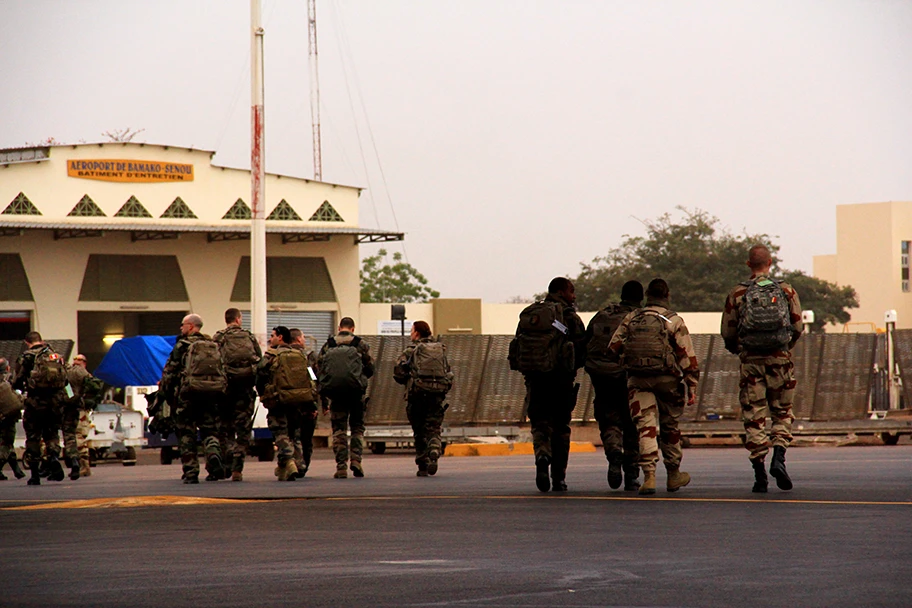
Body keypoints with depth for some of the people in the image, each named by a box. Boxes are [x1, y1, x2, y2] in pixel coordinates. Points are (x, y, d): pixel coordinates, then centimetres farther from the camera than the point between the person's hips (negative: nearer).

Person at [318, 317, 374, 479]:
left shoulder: (327, 346, 9)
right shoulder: (361, 345, 4)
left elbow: (320, 371, 7)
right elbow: (370, 368, 3)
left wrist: (323, 400, 11)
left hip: (334, 392, 1)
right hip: (356, 391, -1)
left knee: (339, 430, 6)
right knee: (357, 427, 13)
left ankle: (341, 466, -2)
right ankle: (356, 459, -6)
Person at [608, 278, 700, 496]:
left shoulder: (630, 319, 9)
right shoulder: (673, 320, 0)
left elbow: (612, 349, 9)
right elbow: (688, 356, -3)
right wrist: (692, 388, 0)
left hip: (638, 380, 1)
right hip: (667, 379, -1)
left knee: (646, 427, -2)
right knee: (670, 427, 14)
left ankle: (649, 476, -17)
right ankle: (673, 475, 27)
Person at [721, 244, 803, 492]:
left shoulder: (737, 294, 0)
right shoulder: (786, 291, 2)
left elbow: (727, 334, 2)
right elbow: (798, 327, 4)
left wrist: (736, 349, 24)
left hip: (751, 360, 0)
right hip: (780, 359, 0)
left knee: (754, 418, 4)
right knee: (782, 412, 12)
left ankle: (759, 474, 1)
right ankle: (778, 458, -10)